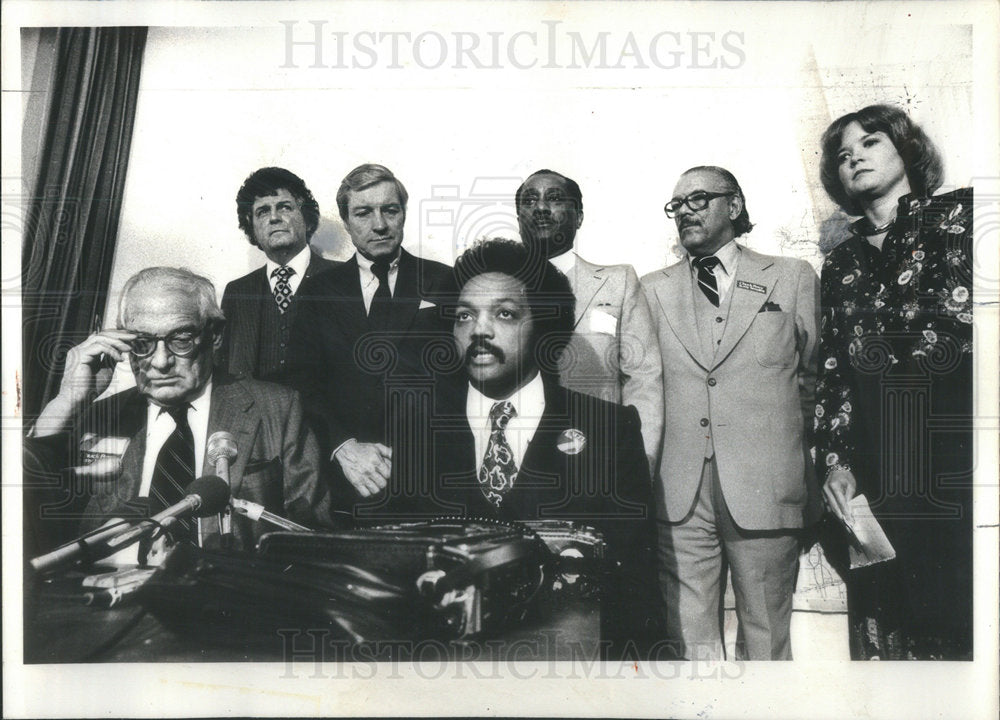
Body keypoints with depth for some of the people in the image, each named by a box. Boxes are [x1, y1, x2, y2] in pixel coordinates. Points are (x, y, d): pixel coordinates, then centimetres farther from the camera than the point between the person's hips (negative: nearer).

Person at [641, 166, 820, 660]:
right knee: (688, 641, 3)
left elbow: (816, 375, 12)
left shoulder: (794, 278, 10)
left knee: (765, 642, 5)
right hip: (678, 493, 1)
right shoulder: (653, 290, 14)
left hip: (765, 489, -1)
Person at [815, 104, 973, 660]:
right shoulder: (841, 263, 19)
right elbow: (832, 371, 14)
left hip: (959, 466, -3)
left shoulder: (958, 215, 8)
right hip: (875, 484, 4)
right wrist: (834, 460, 3)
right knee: (889, 627, 4)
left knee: (963, 624, -4)